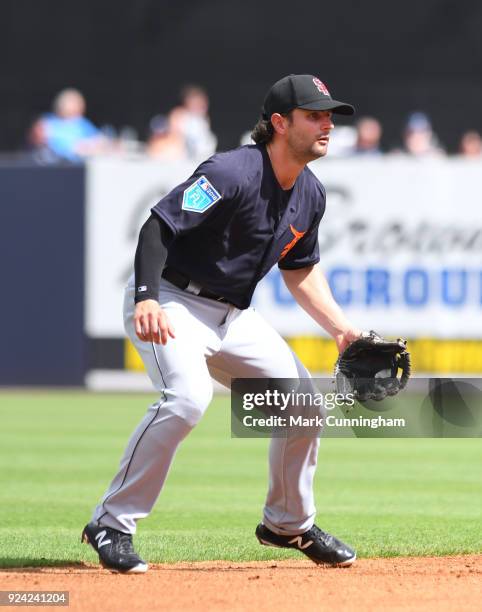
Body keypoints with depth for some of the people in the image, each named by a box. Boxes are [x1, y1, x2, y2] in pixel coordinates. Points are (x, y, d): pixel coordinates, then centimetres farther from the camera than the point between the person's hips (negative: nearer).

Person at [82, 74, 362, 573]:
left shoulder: (310, 195, 5)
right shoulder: (233, 173, -22)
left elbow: (300, 271, 20)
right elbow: (158, 225, -27)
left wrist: (342, 330, 9)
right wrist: (147, 299, -41)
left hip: (233, 316, 9)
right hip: (170, 302, -9)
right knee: (187, 396, -32)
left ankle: (289, 525, 25)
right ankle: (112, 525, -22)